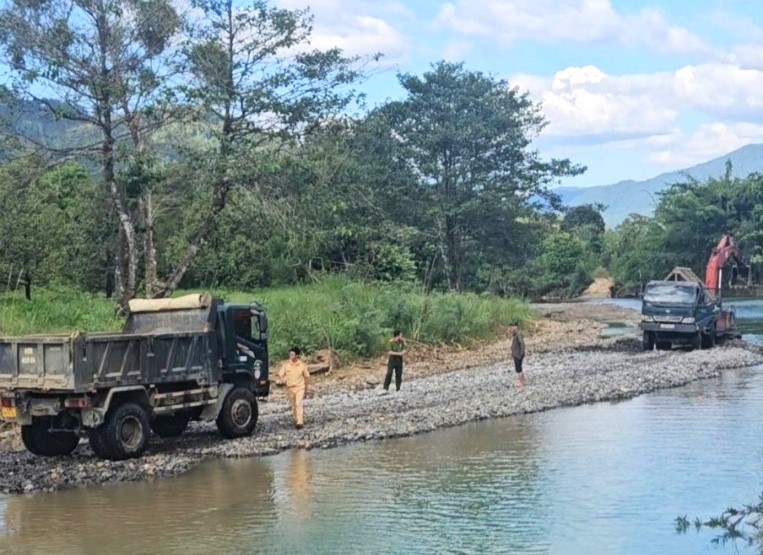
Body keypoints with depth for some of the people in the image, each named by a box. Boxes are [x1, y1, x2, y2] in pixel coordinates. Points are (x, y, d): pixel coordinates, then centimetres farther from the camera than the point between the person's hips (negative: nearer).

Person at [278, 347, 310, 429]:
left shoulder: (302, 365, -7)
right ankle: (296, 420, 28)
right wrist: (282, 378, -27)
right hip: (290, 388, 3)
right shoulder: (286, 364, -4)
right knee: (293, 405, 12)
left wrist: (307, 388, 9)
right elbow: (280, 374, -3)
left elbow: (307, 377, 4)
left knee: (299, 404, -16)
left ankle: (300, 423, -19)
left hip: (300, 387, -3)